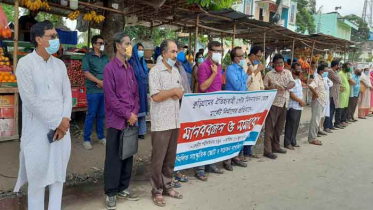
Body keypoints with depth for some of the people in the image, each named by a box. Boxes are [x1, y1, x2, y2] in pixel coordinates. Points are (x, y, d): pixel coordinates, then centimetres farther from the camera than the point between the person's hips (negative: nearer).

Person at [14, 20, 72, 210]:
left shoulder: (60, 64, 10)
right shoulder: (26, 63, -6)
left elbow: (67, 95, 6)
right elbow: (30, 100, -13)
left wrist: (65, 121, -9)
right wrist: (56, 123, -12)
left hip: (62, 128, 5)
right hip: (38, 131, -4)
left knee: (58, 174, 13)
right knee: (38, 177, 5)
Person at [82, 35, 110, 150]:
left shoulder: (106, 57, 14)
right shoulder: (87, 57, 0)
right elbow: (86, 73, -9)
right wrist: (99, 82, -15)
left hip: (105, 90, 5)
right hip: (93, 91, -5)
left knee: (101, 115, 12)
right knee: (91, 115, -1)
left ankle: (101, 137, 22)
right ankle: (86, 139, 8)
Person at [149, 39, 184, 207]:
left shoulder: (176, 71, 14)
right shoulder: (155, 71, -9)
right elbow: (156, 96, -17)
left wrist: (178, 94, -5)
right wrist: (173, 91, -10)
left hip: (175, 120, 7)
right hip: (161, 122, -7)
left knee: (170, 157, 14)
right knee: (158, 159, 3)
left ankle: (167, 186, 27)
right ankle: (157, 191, 15)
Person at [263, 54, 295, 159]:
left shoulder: (288, 72, 13)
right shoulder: (269, 74, -1)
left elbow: (292, 83, 0)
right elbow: (264, 88, -1)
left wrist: (285, 87, -20)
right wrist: (273, 87, -19)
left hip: (284, 103, 6)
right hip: (273, 103, -6)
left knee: (279, 127, 14)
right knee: (270, 127, -6)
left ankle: (276, 146, 27)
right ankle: (267, 150, -4)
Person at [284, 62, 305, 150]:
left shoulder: (299, 80, 16)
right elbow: (291, 94, -18)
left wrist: (302, 101, 6)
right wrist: (301, 101, -12)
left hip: (299, 107, 9)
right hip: (292, 107, -9)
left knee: (296, 125, 14)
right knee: (290, 125, -3)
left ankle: (293, 142, 24)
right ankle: (287, 143, 5)